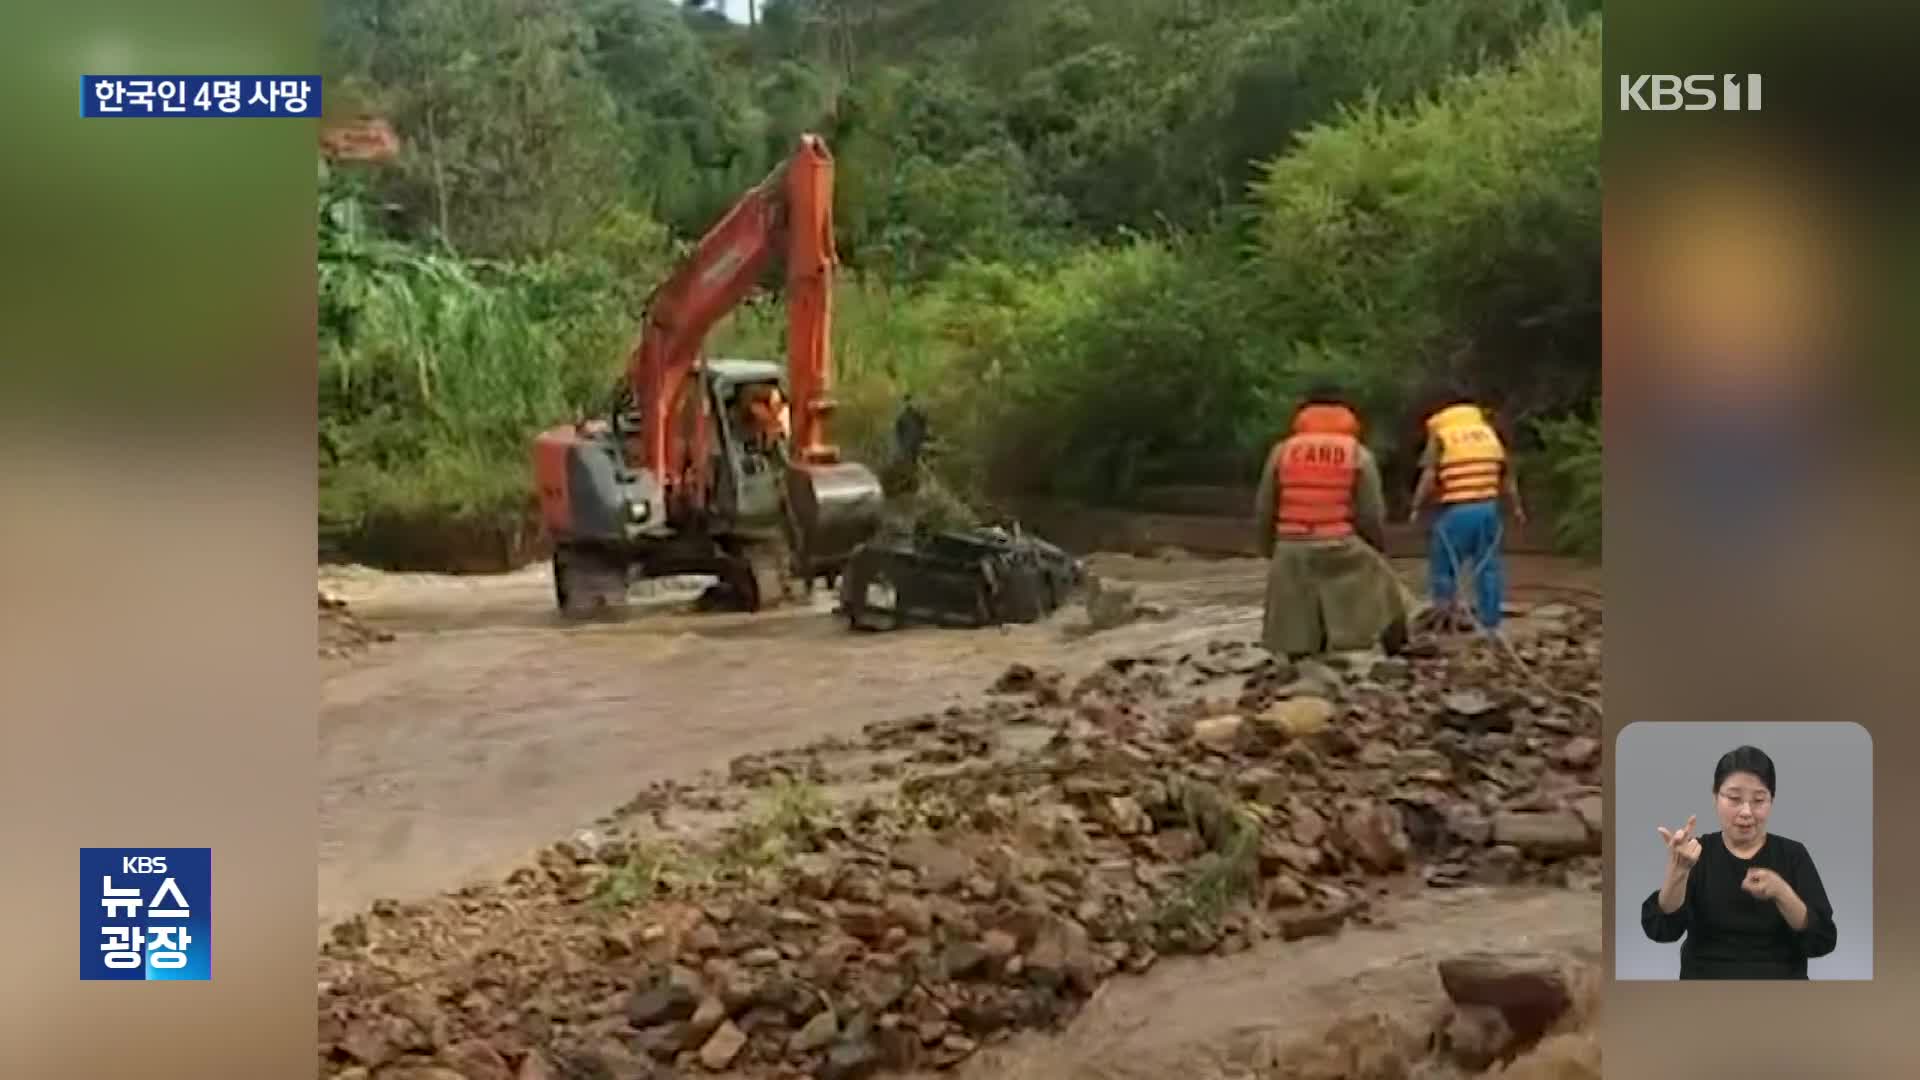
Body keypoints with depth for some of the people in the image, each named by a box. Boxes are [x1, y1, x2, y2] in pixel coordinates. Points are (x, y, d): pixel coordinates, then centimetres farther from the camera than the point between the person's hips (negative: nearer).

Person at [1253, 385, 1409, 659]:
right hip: (1342, 550, -2)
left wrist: (1270, 551, 22)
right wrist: (1378, 550, 16)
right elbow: (1372, 514, -1)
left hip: (1292, 554, 2)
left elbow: (1264, 510, 9)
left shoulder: (1282, 451, 7)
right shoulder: (1358, 454, 2)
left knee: (1298, 637, 9)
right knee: (1384, 596, 16)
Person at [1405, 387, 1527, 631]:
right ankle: (1490, 621, 14)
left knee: (1444, 566, 7)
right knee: (1488, 565, 11)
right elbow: (1507, 473, 14)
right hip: (1488, 508, 5)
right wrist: (1517, 506, 19)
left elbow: (1429, 477, -12)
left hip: (1455, 511, -5)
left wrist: (1416, 508, -5)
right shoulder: (1489, 431, 13)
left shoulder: (1440, 436, -2)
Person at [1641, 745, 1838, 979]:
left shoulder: (1792, 855, 5)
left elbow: (1822, 942, -4)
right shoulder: (1698, 853, 3)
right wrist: (1677, 869, -27)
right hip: (1706, 975, 0)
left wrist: (1780, 892, -19)